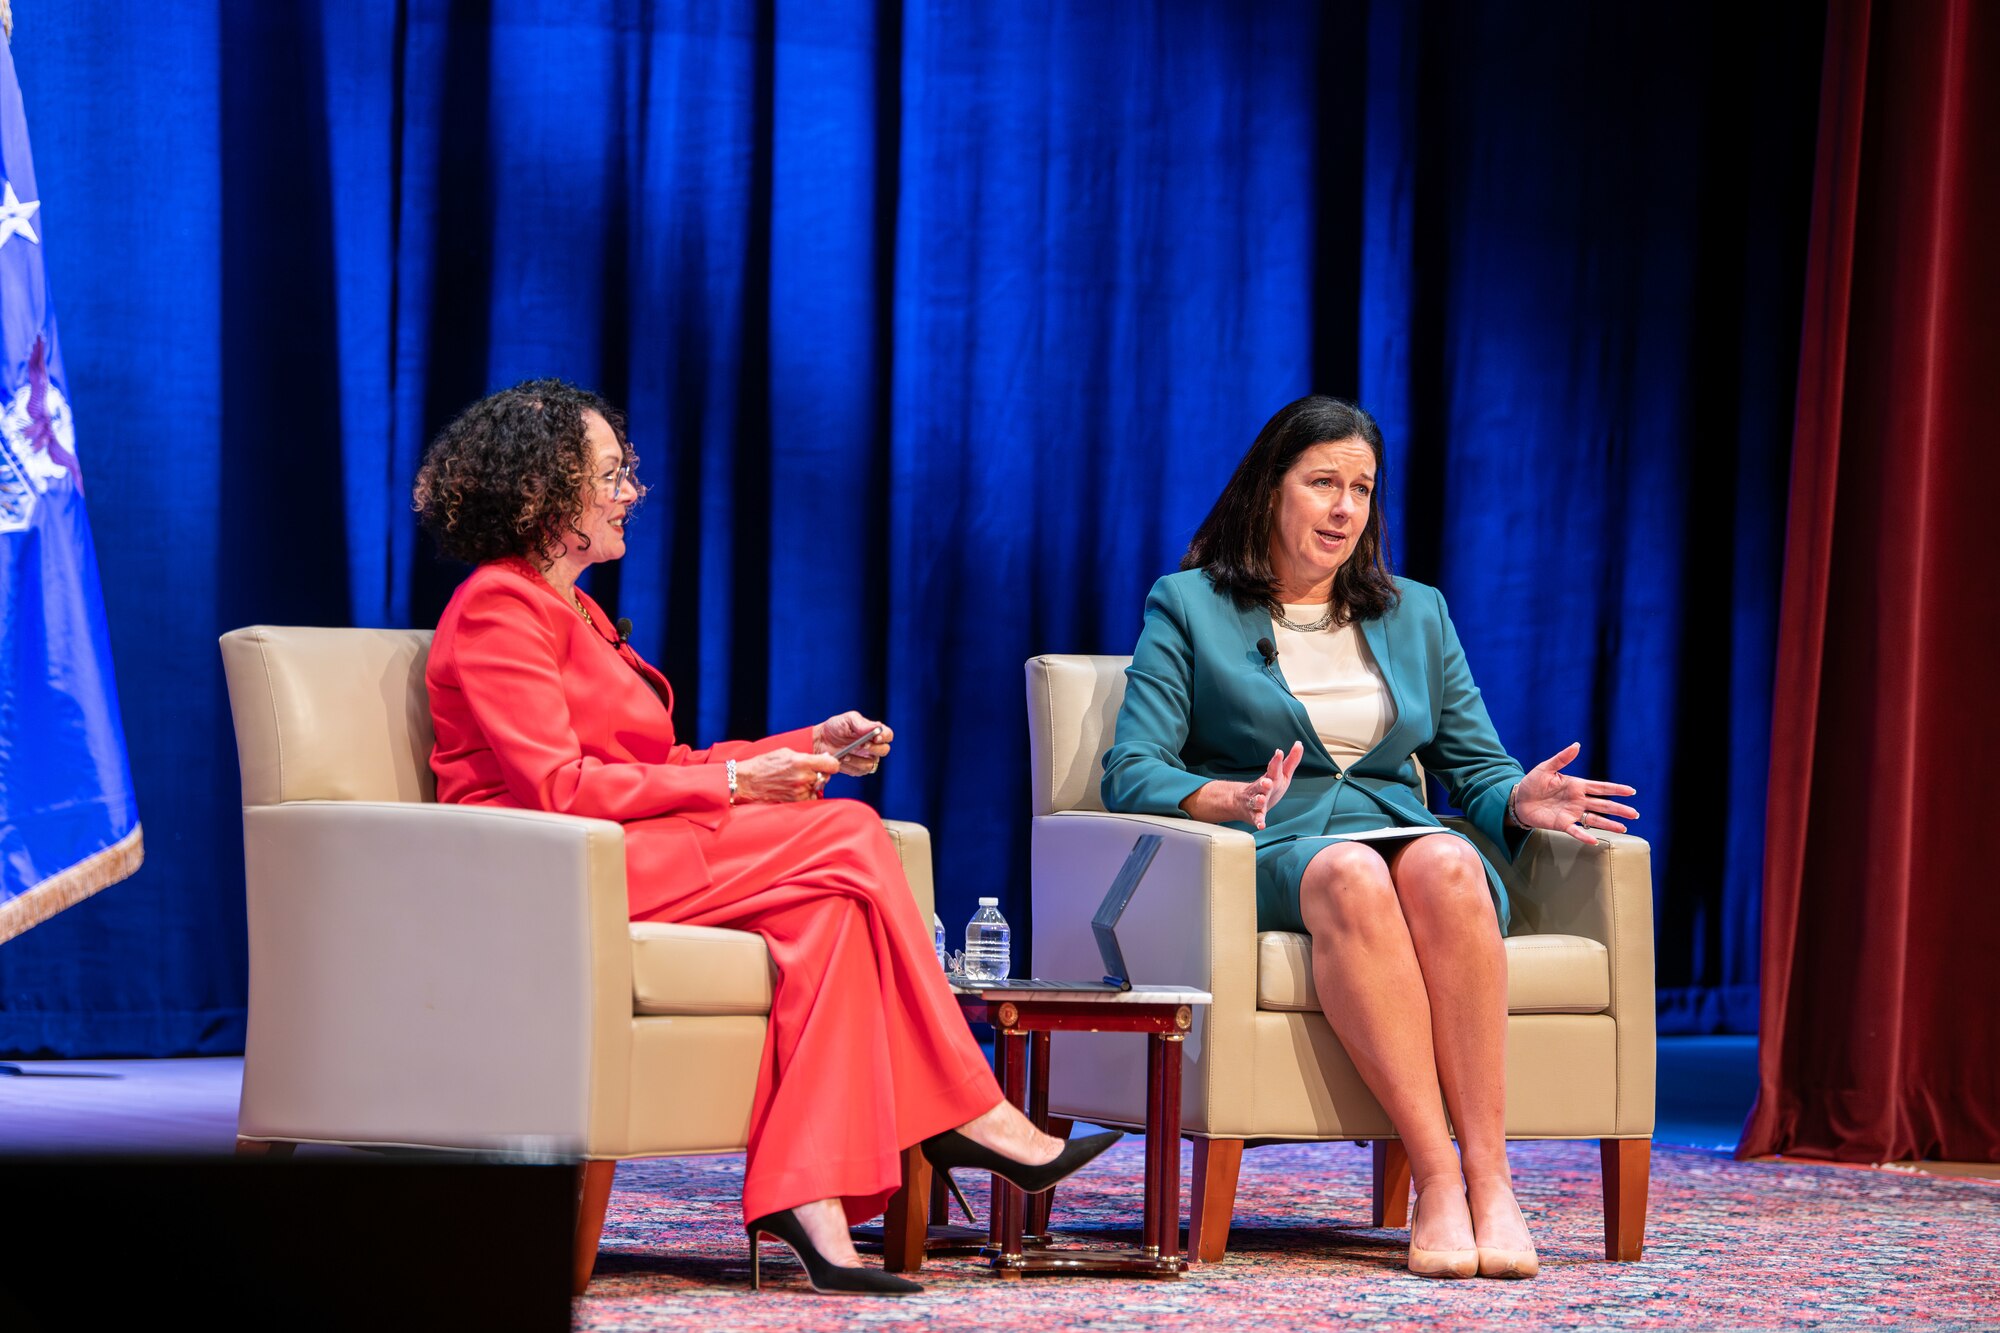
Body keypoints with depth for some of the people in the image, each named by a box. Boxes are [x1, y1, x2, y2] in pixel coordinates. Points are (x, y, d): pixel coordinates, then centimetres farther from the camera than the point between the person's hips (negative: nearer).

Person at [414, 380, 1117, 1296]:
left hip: (639, 849, 9)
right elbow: (555, 788, -17)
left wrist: (812, 747, 11)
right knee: (845, 839, -19)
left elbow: (657, 769, 21)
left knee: (828, 904, -20)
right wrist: (733, 783, -13)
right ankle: (971, 1117, -13)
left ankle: (806, 1200, -31)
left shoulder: (570, 610, 26)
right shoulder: (498, 609, -6)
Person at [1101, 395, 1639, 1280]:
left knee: (1444, 864, -35)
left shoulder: (1416, 613, 23)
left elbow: (1476, 767, 20)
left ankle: (1489, 1175, -43)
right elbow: (1132, 771, 0)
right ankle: (1436, 1179, -45)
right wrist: (1227, 799, -21)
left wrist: (1521, 799, -5)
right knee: (1350, 877, -39)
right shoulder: (1188, 607, 11)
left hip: (1397, 832, 3)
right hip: (1266, 855, -3)